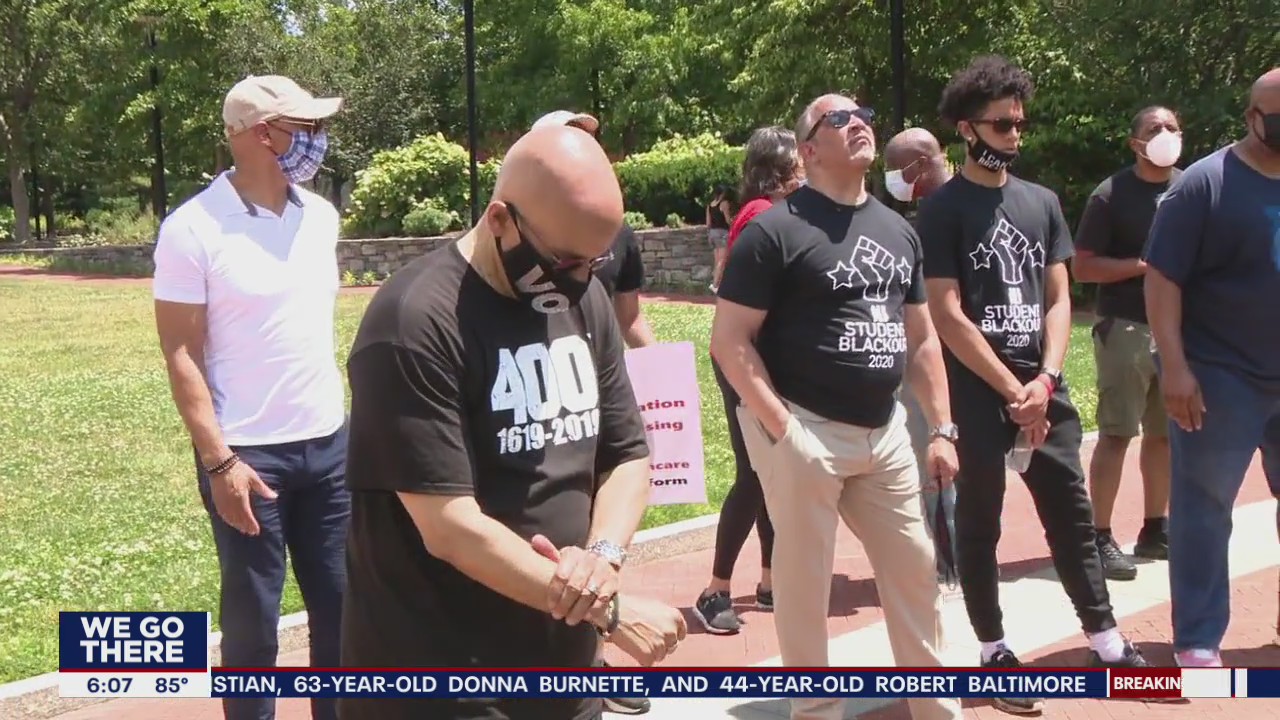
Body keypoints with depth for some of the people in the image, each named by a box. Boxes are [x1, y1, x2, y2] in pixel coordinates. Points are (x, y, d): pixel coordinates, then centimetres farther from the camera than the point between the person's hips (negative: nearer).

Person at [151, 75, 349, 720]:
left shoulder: (321, 216, 5)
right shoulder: (194, 229, -12)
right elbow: (181, 355, -11)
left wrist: (336, 419, 15)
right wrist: (219, 461, -16)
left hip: (329, 443, 6)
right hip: (249, 453, -5)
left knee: (341, 605, 12)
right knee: (252, 622, 6)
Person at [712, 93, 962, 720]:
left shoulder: (898, 229, 12)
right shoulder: (775, 229, -10)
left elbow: (921, 338, 17)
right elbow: (729, 341, -13)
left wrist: (942, 428, 11)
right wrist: (780, 426, -18)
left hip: (885, 431, 7)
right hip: (806, 431, -7)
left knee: (915, 569, 14)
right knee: (805, 581, 2)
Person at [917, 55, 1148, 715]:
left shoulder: (1041, 202, 10)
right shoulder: (942, 210, -6)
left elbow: (1058, 299, 9)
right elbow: (947, 316, -11)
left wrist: (1044, 380, -6)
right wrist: (1013, 392, -12)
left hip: (1043, 392, 5)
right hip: (976, 396, -5)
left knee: (1072, 518, 11)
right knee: (979, 526, 4)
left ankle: (1107, 644, 21)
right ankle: (995, 654, 14)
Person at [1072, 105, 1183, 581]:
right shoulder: (1111, 195, -6)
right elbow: (1082, 267, -9)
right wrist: (1144, 265, -17)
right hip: (1126, 329, -5)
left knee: (1165, 433, 11)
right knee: (1116, 434, -5)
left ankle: (1154, 530, 22)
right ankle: (1101, 538, 0)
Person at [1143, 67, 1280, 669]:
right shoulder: (1206, 184, -10)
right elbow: (1162, 278, -13)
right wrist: (1174, 366, -19)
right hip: (1221, 377, -6)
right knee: (1203, 507, 0)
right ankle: (1198, 640, 9)